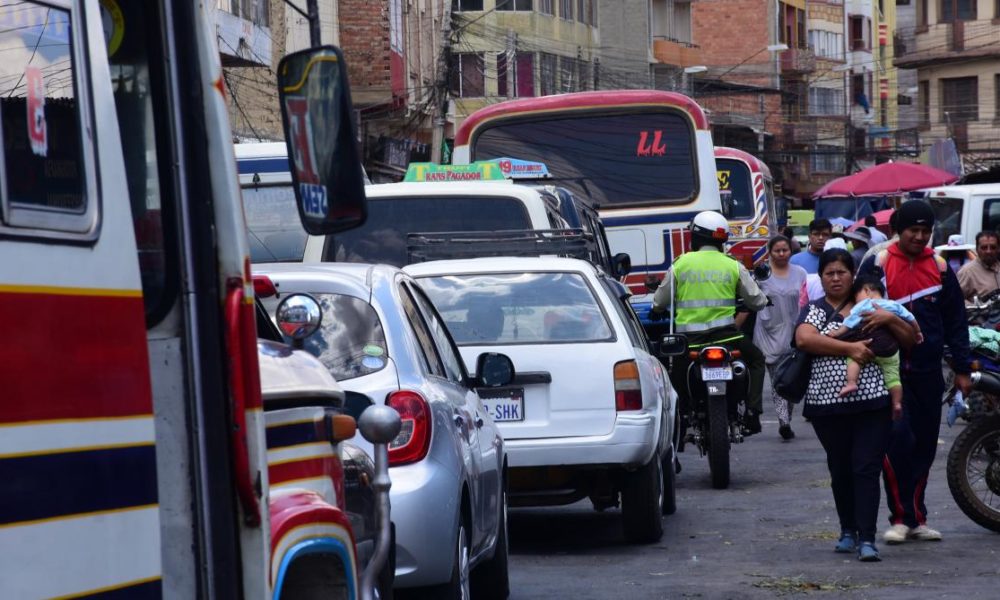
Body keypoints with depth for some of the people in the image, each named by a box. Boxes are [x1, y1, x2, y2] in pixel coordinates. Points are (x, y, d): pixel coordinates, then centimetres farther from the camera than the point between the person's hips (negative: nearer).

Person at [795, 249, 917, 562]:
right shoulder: (815, 310, 7)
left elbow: (909, 338, 12)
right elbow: (804, 339, -14)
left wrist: (890, 319, -8)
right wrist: (849, 348, -19)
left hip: (873, 402, -1)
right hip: (828, 404, 1)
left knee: (867, 469, -7)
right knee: (840, 471, 11)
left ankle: (867, 539, -9)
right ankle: (848, 532, 26)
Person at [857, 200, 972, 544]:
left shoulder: (940, 268, 10)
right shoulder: (877, 264, 1)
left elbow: (955, 321, 12)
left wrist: (961, 369, 9)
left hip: (928, 371, 3)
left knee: (924, 445, 6)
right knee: (897, 439, -13)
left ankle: (915, 518, 15)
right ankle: (901, 517, -6)